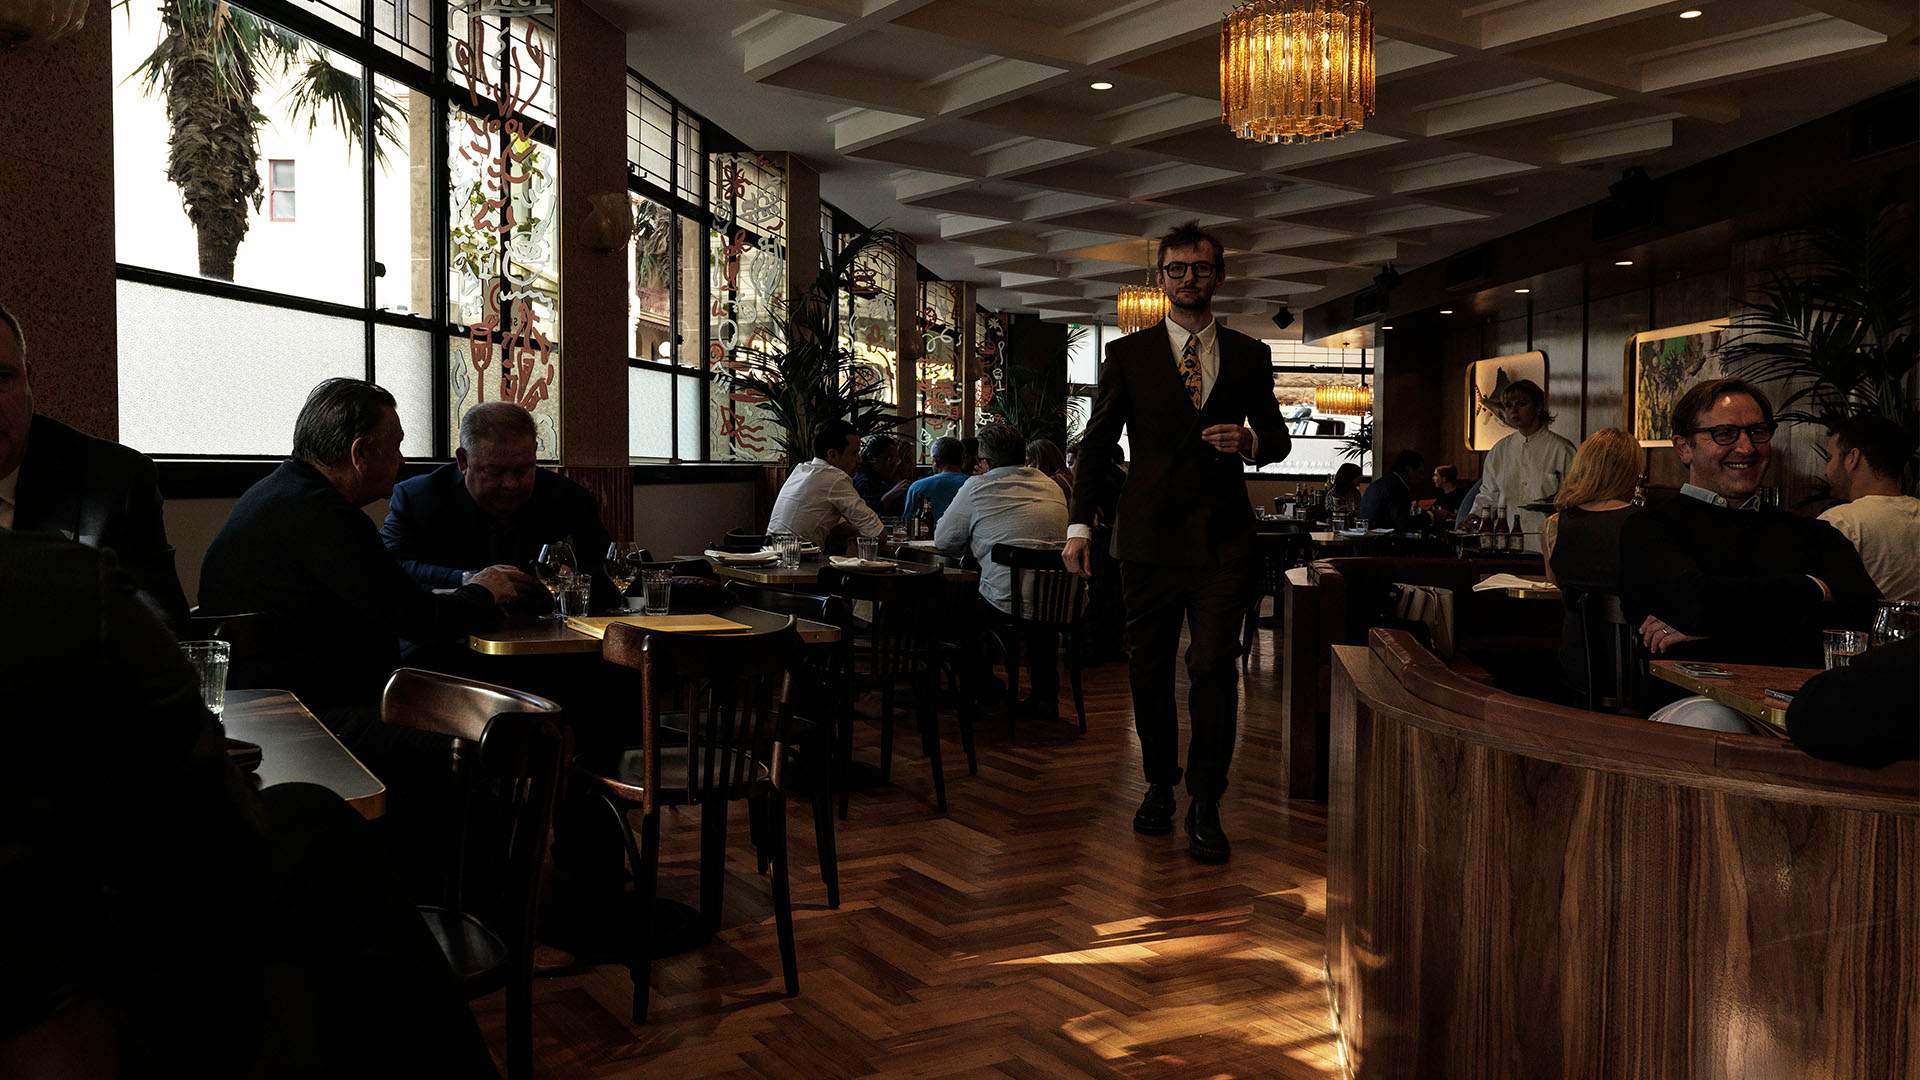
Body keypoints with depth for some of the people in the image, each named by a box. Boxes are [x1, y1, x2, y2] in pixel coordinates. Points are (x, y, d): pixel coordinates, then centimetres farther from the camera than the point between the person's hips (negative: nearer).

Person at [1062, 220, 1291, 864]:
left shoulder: (1249, 356, 11)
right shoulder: (1128, 354, 7)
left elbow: (1277, 437, 18)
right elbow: (1098, 442, 6)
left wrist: (1251, 439, -7)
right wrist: (1080, 525, -1)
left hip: (1223, 538, 0)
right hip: (1149, 537, 0)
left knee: (1214, 669, -6)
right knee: (1149, 669, 7)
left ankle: (1205, 807, 4)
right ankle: (1160, 785, 25)